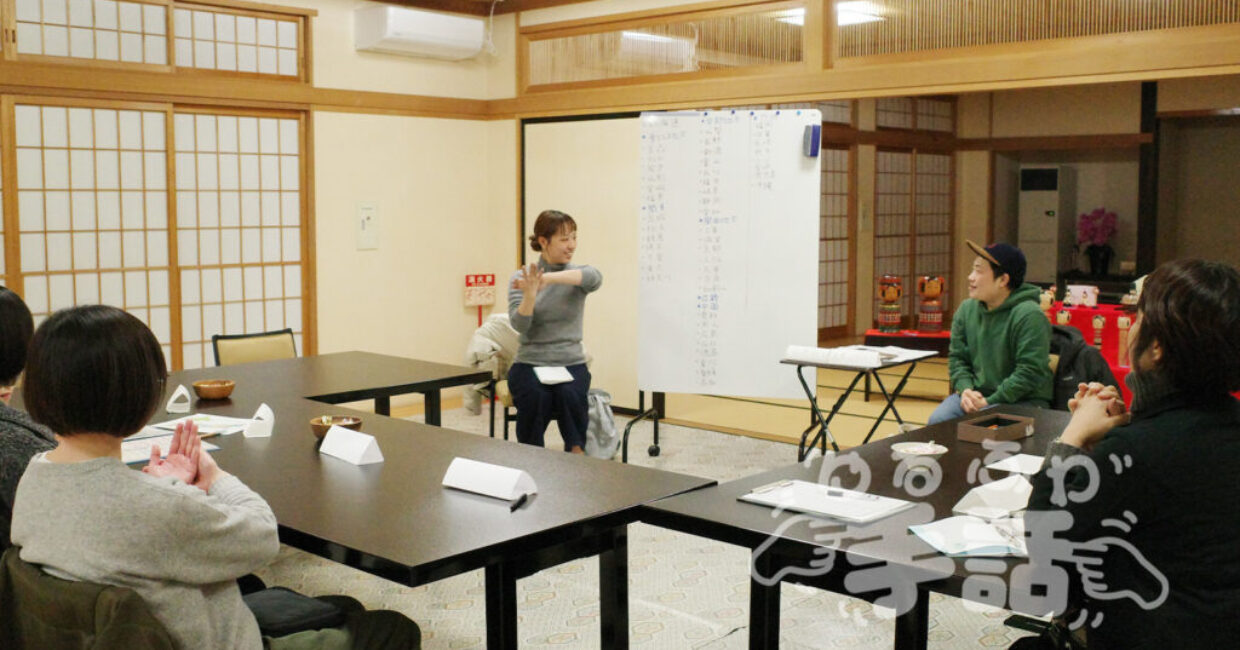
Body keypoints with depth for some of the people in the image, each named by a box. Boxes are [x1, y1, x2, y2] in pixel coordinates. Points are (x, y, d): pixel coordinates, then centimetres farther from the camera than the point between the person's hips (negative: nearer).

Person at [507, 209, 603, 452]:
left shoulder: (577, 273, 5)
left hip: (572, 364, 1)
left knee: (571, 395, -32)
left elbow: (594, 278, -21)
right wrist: (530, 295, -31)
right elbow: (519, 324, -11)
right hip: (530, 363, -1)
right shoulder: (521, 277, 3)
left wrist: (548, 279, -34)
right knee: (537, 397, -32)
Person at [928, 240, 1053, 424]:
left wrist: (990, 402, -19)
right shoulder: (966, 309, 8)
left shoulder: (1029, 316, -15)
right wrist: (965, 390, -9)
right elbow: (957, 358, 10)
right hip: (976, 394, 6)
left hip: (1022, 401, -6)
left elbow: (1030, 373, -18)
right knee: (937, 421, -20)